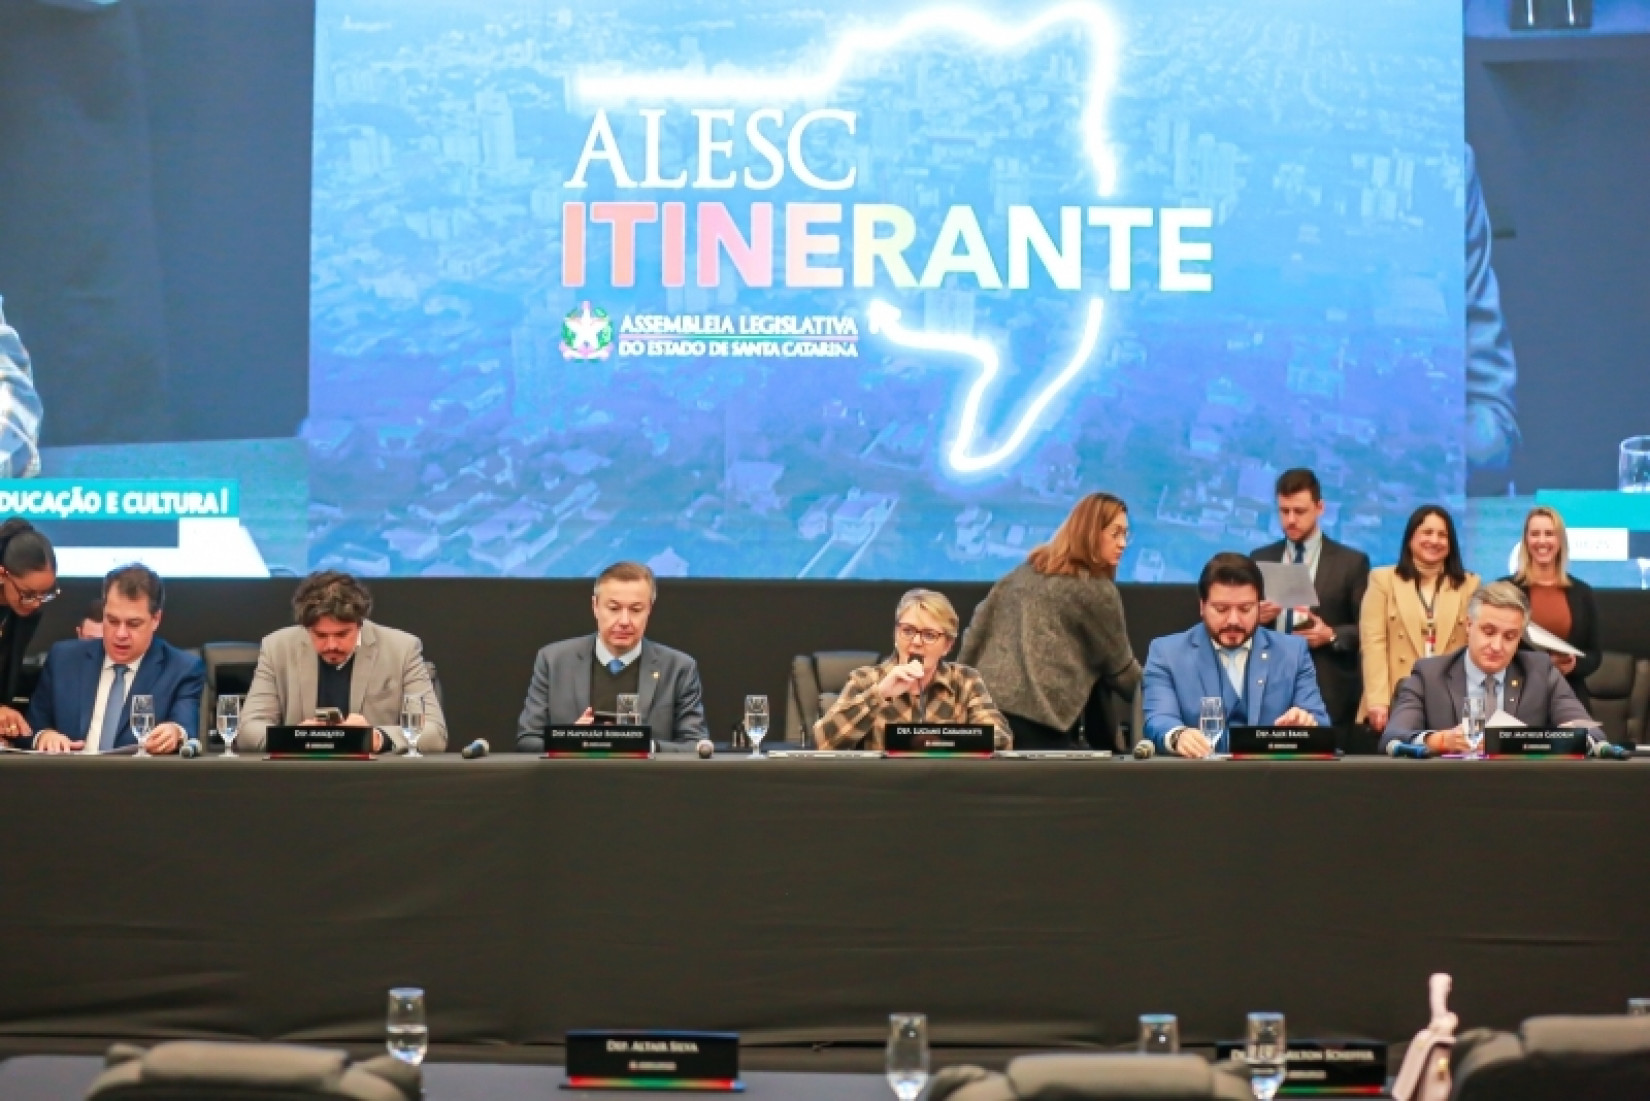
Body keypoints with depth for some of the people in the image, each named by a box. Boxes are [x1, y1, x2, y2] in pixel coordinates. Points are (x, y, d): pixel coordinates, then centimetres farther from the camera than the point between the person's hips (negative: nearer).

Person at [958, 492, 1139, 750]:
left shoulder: (1027, 570, 19)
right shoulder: (1097, 591, 0)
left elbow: (979, 629, 16)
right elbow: (1120, 669, 8)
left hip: (988, 701, 7)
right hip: (1039, 715, -7)